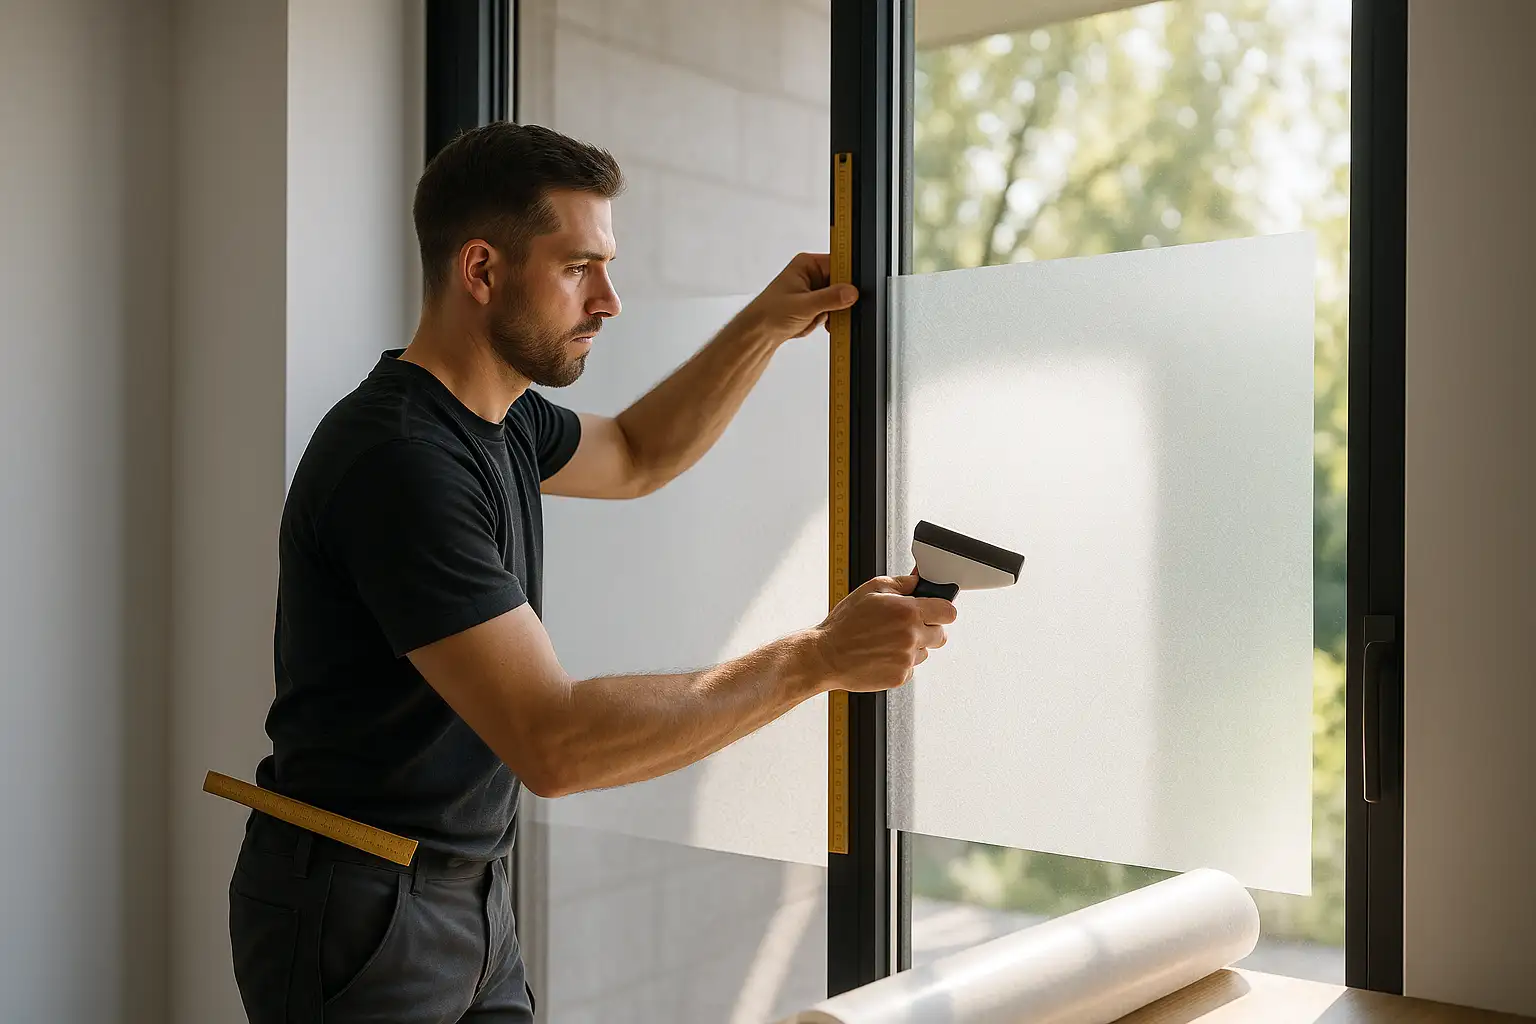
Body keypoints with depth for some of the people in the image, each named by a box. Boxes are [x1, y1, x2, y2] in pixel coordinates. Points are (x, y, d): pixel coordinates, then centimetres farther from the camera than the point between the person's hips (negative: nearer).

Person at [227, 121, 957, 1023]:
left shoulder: (502, 423, 4)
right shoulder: (400, 459, -25)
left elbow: (637, 456, 25)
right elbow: (554, 743, -30)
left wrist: (767, 326, 12)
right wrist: (818, 659, -26)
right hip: (360, 911, -8)